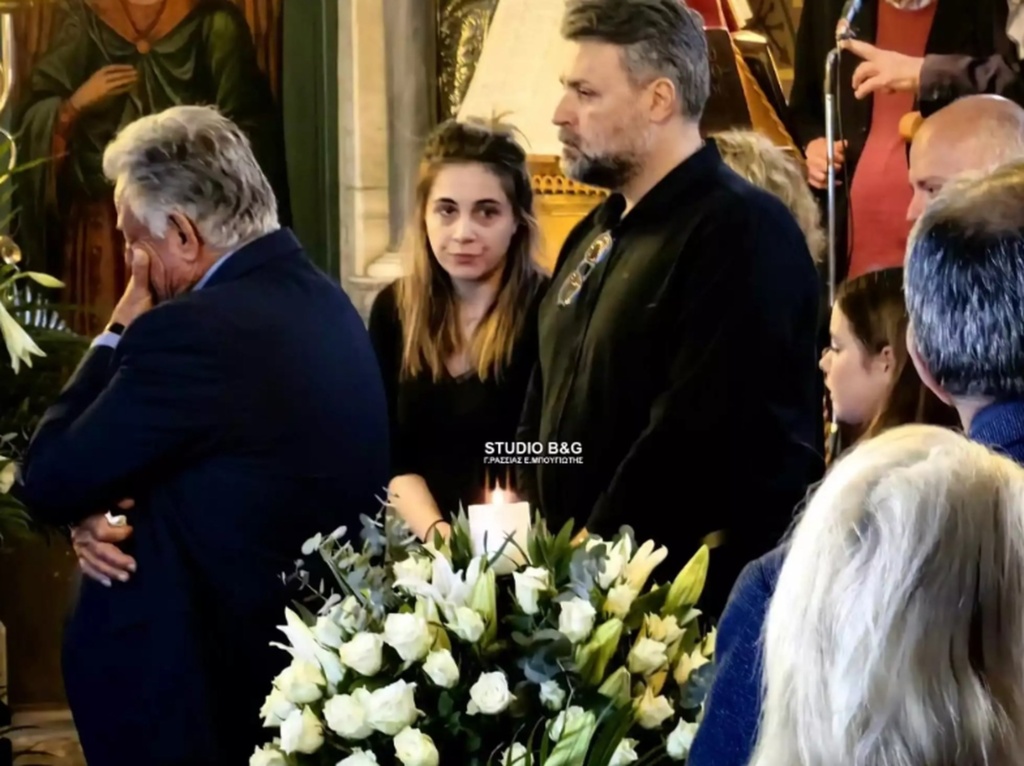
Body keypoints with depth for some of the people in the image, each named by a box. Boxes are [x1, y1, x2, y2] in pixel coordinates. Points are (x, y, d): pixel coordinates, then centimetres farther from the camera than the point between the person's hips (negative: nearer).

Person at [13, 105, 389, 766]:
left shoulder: (191, 330, -24)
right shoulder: (322, 301, 5)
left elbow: (47, 484, -16)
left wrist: (119, 333, -9)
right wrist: (107, 509, -4)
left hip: (198, 685, -9)